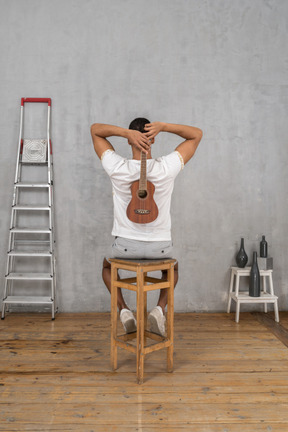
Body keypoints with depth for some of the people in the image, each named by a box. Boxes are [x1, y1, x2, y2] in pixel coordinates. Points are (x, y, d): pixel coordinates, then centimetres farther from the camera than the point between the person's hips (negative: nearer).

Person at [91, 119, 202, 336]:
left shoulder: (117, 168, -14)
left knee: (107, 265, 34)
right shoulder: (167, 167, -14)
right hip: (161, 246, 0)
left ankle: (124, 309, 14)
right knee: (172, 267, 35)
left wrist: (125, 131, -17)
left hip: (126, 245, 0)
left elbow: (95, 129, 0)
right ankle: (160, 308, 11)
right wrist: (164, 126, -16)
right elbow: (197, 134, -1)